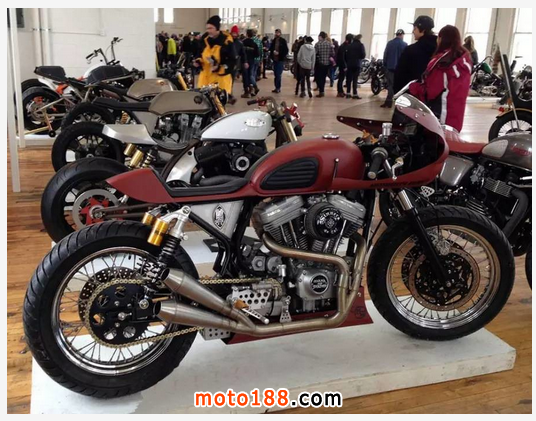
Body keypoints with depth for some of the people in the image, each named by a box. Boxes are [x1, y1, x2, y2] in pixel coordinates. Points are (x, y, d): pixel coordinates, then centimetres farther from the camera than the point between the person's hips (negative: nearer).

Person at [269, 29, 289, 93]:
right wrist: (273, 51, -9)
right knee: (275, 74, 9)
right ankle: (277, 87, 16)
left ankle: (278, 88, -1)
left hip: (280, 60, -5)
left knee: (278, 75, -8)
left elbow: (286, 50, -5)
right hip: (275, 59, 5)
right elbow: (271, 48, 13)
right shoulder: (273, 40, 9)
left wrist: (279, 53, -14)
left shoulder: (283, 41, -5)